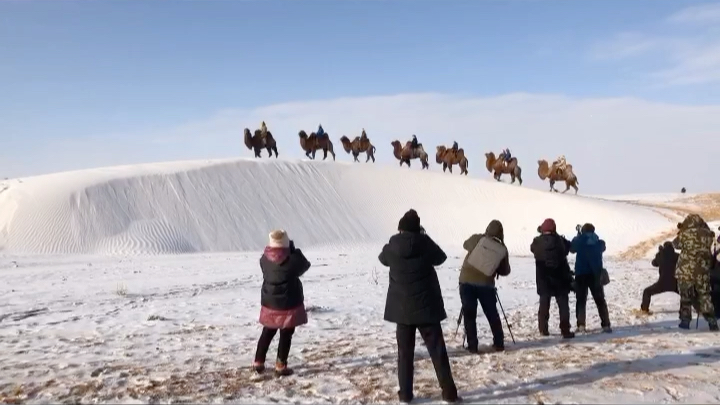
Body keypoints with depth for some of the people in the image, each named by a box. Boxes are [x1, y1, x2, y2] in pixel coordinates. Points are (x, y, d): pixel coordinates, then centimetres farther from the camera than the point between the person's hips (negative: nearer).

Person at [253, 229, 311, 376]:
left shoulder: (265, 259, -5)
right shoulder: (292, 260, -20)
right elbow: (305, 265, 0)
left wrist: (291, 252, 4)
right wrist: (294, 250, 5)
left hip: (269, 303, 5)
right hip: (288, 304, -5)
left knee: (267, 332, 19)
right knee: (286, 335, 7)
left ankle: (258, 363, 25)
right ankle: (281, 366, 10)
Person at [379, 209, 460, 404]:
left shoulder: (392, 246, -5)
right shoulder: (424, 242, -9)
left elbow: (383, 258, 17)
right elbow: (441, 257, 10)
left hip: (401, 308, 1)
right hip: (426, 306, -1)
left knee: (405, 352, 11)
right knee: (438, 351, 6)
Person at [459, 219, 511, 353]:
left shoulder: (476, 239, 0)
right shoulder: (502, 249, 0)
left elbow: (465, 245, 23)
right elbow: (505, 271, 6)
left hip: (466, 281, 0)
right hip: (486, 284, 0)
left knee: (469, 315, 6)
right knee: (492, 315, 16)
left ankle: (472, 346, 3)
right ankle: (499, 344, 19)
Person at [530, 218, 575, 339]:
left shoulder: (537, 242, -7)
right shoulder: (560, 240, -8)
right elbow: (568, 247, 11)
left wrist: (541, 234, 26)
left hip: (543, 279, 1)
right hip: (560, 278, -1)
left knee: (544, 303, 12)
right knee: (563, 304, 4)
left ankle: (543, 329, 12)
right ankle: (565, 330, -1)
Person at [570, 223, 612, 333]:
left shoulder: (579, 241, -4)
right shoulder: (600, 243, 2)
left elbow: (572, 248, 14)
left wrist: (579, 234, 22)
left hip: (581, 274, -1)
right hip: (595, 274, 1)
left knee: (581, 300, 7)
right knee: (600, 300, 10)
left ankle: (581, 325, -4)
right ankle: (606, 325, 3)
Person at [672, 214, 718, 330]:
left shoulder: (685, 234, -10)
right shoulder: (708, 234, -1)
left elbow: (676, 244, 6)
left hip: (686, 271, -3)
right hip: (703, 272, 3)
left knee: (686, 296, 8)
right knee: (704, 296, 13)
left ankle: (685, 320, 8)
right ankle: (712, 320, 7)